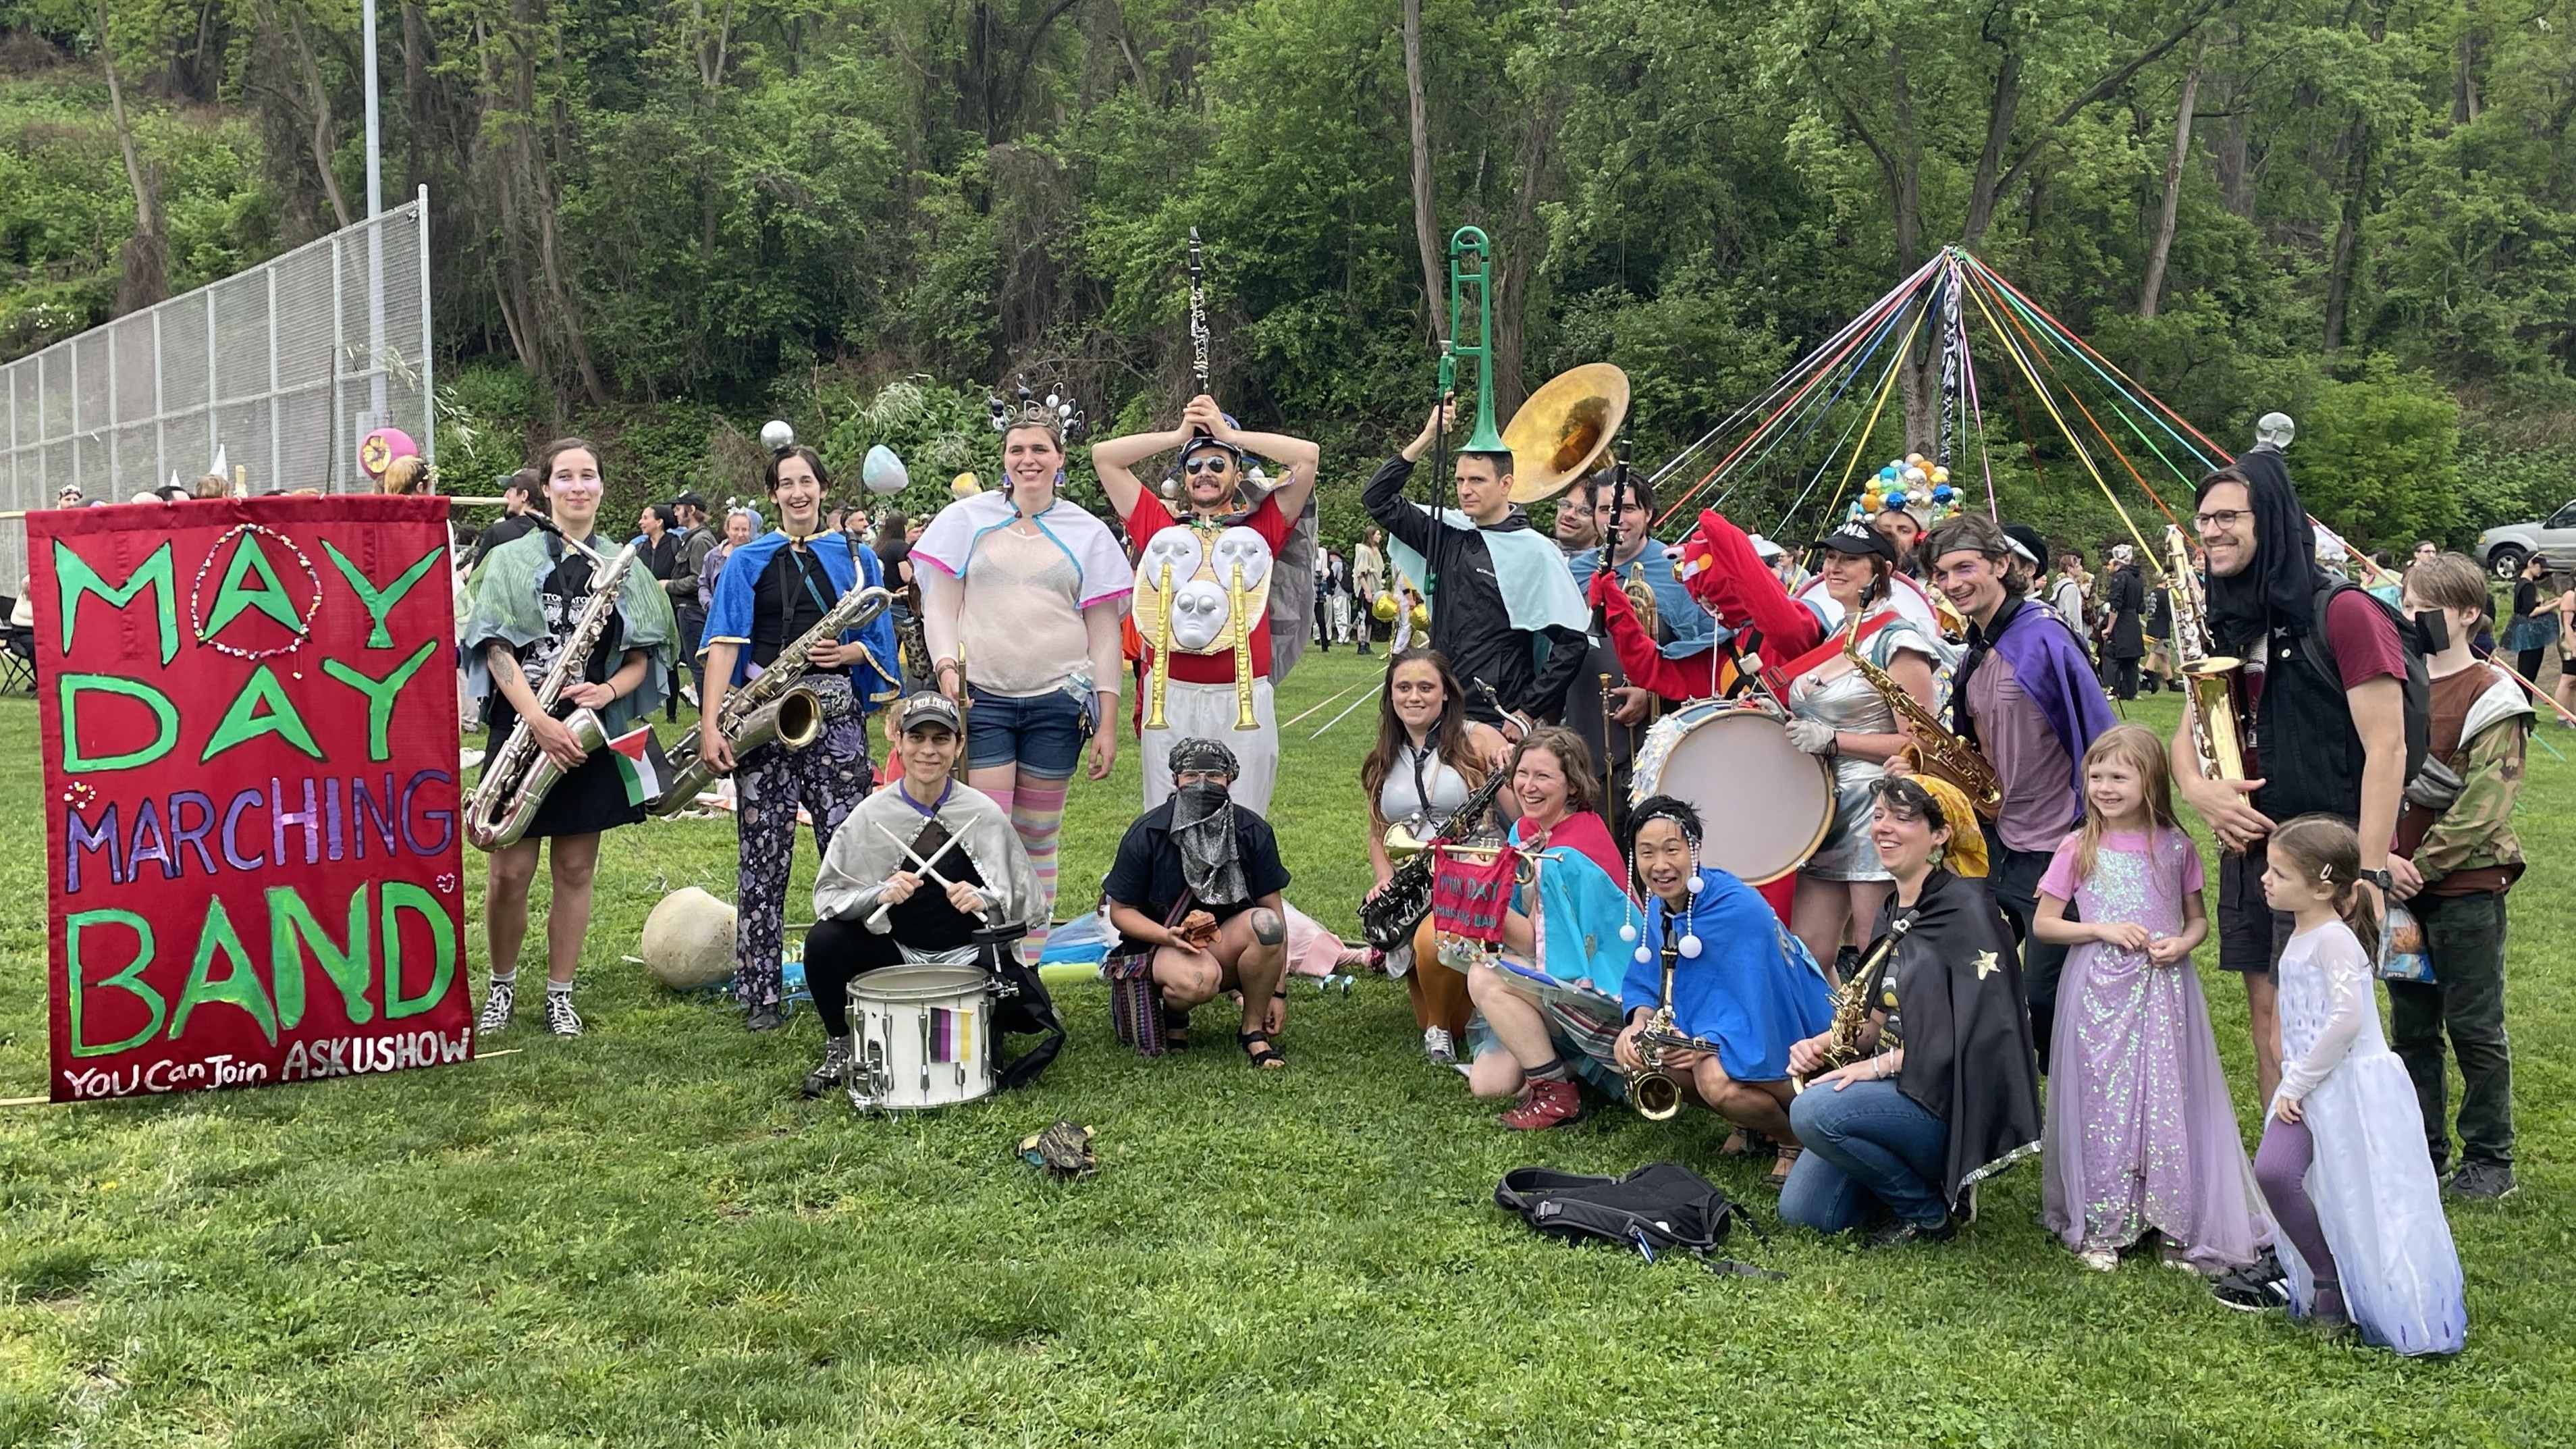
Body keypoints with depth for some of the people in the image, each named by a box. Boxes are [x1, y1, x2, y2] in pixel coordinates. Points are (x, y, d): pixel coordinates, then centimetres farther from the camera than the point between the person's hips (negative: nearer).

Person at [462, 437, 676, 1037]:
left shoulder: (623, 567, 8)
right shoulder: (513, 560, 1)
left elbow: (642, 657, 9)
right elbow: (497, 649, -8)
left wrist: (608, 690, -12)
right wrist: (538, 720, -19)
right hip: (523, 727, -2)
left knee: (575, 870, 6)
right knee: (510, 872, -1)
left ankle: (560, 994, 17)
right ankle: (502, 985, 20)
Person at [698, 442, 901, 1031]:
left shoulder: (858, 558, 12)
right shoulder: (747, 561, 9)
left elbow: (879, 642, 11)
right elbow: (724, 644, -1)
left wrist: (847, 653, -11)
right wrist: (710, 724, -11)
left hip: (835, 717, 0)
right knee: (764, 861, 2)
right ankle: (760, 995, 9)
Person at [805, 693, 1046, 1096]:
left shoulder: (984, 814, -5)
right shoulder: (871, 815, -5)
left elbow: (1025, 898, -2)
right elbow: (828, 895, -6)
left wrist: (985, 900, -23)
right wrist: (880, 894, -25)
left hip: (967, 955, -1)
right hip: (896, 953, 1)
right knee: (823, 942, -25)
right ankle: (838, 1047, 1)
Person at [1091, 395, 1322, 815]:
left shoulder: (1260, 530, 12)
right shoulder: (1161, 529, 15)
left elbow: (1307, 456, 5)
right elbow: (1103, 455, 15)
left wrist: (1231, 434, 9)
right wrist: (1180, 435, 14)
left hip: (1244, 700, -1)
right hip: (1171, 698, 1)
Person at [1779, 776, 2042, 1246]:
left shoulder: (1965, 909, -13)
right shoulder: (1892, 913, 13)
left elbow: (1980, 1026, -21)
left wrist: (1882, 1063, -21)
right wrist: (1825, 1042, -1)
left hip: (1949, 1101, -8)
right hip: (1896, 1085, 8)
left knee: (1814, 1111, -30)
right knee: (1801, 1212, -2)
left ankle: (1930, 1210, -9)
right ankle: (1918, 1176, 18)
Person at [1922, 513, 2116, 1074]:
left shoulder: (2042, 638, -15)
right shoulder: (1973, 654, 11)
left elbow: (2100, 741, -17)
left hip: (2052, 853, -8)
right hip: (1995, 844, 8)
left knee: (2044, 1000, -2)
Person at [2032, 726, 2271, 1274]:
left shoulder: (2175, 847, 3)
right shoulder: (2078, 850, -1)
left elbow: (2199, 919, 13)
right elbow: (2043, 924, 1)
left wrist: (2183, 943, -9)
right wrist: (2102, 930, -12)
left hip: (2164, 991, 1)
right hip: (2099, 996, -1)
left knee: (2169, 1100, 1)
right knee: (2102, 1102, 2)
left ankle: (2176, 1225, 13)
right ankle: (2100, 1228, 13)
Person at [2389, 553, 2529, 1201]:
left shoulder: (2491, 697, -8)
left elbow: (2482, 806, -13)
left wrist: (2421, 866, -15)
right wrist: (2382, 857, -10)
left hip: (2467, 885, -5)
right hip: (2399, 882, 5)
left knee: (2475, 1027, 2)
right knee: (2410, 1026, 13)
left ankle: (2489, 1158, 15)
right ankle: (2423, 1148, 24)